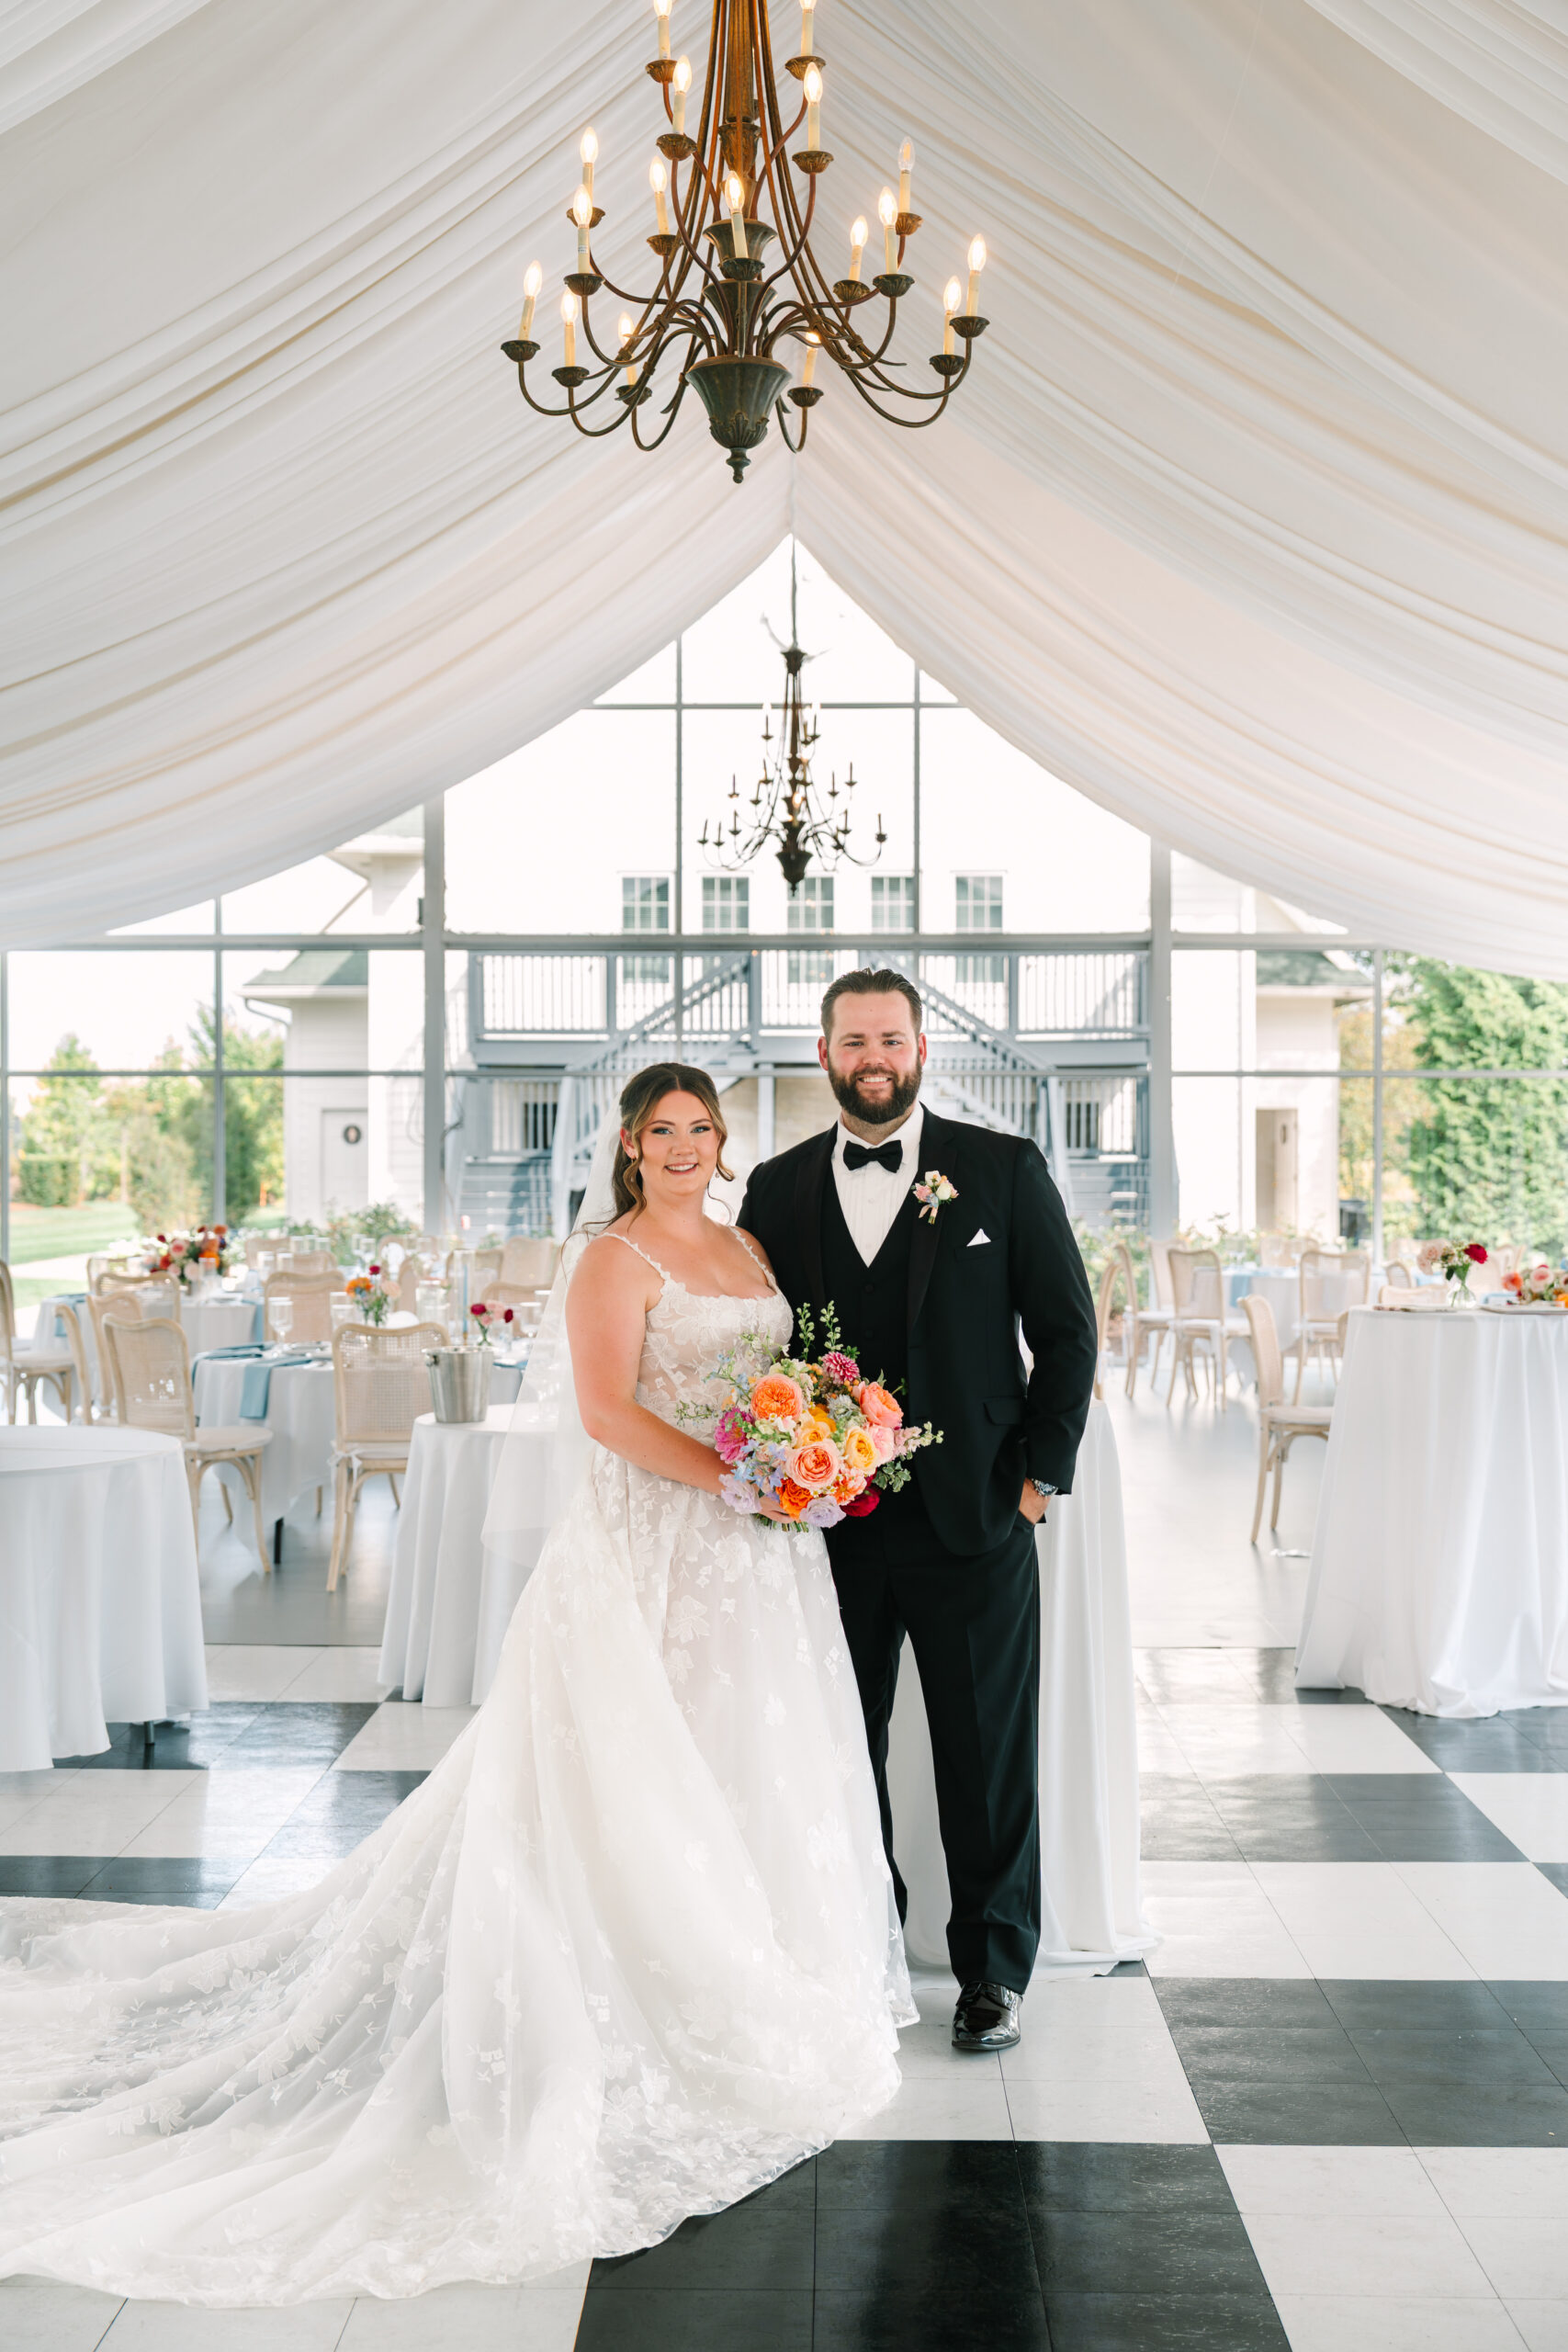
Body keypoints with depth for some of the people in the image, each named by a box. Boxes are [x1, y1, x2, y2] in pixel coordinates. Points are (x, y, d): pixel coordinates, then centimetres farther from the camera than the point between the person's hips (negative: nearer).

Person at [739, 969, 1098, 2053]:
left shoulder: (1004, 1169, -1)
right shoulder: (778, 1188, 7)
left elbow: (1067, 1328, 1)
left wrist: (1042, 1471, -4)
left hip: (974, 1517, -2)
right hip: (830, 1519, 3)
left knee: (989, 1753, 6)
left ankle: (994, 1968, 22)